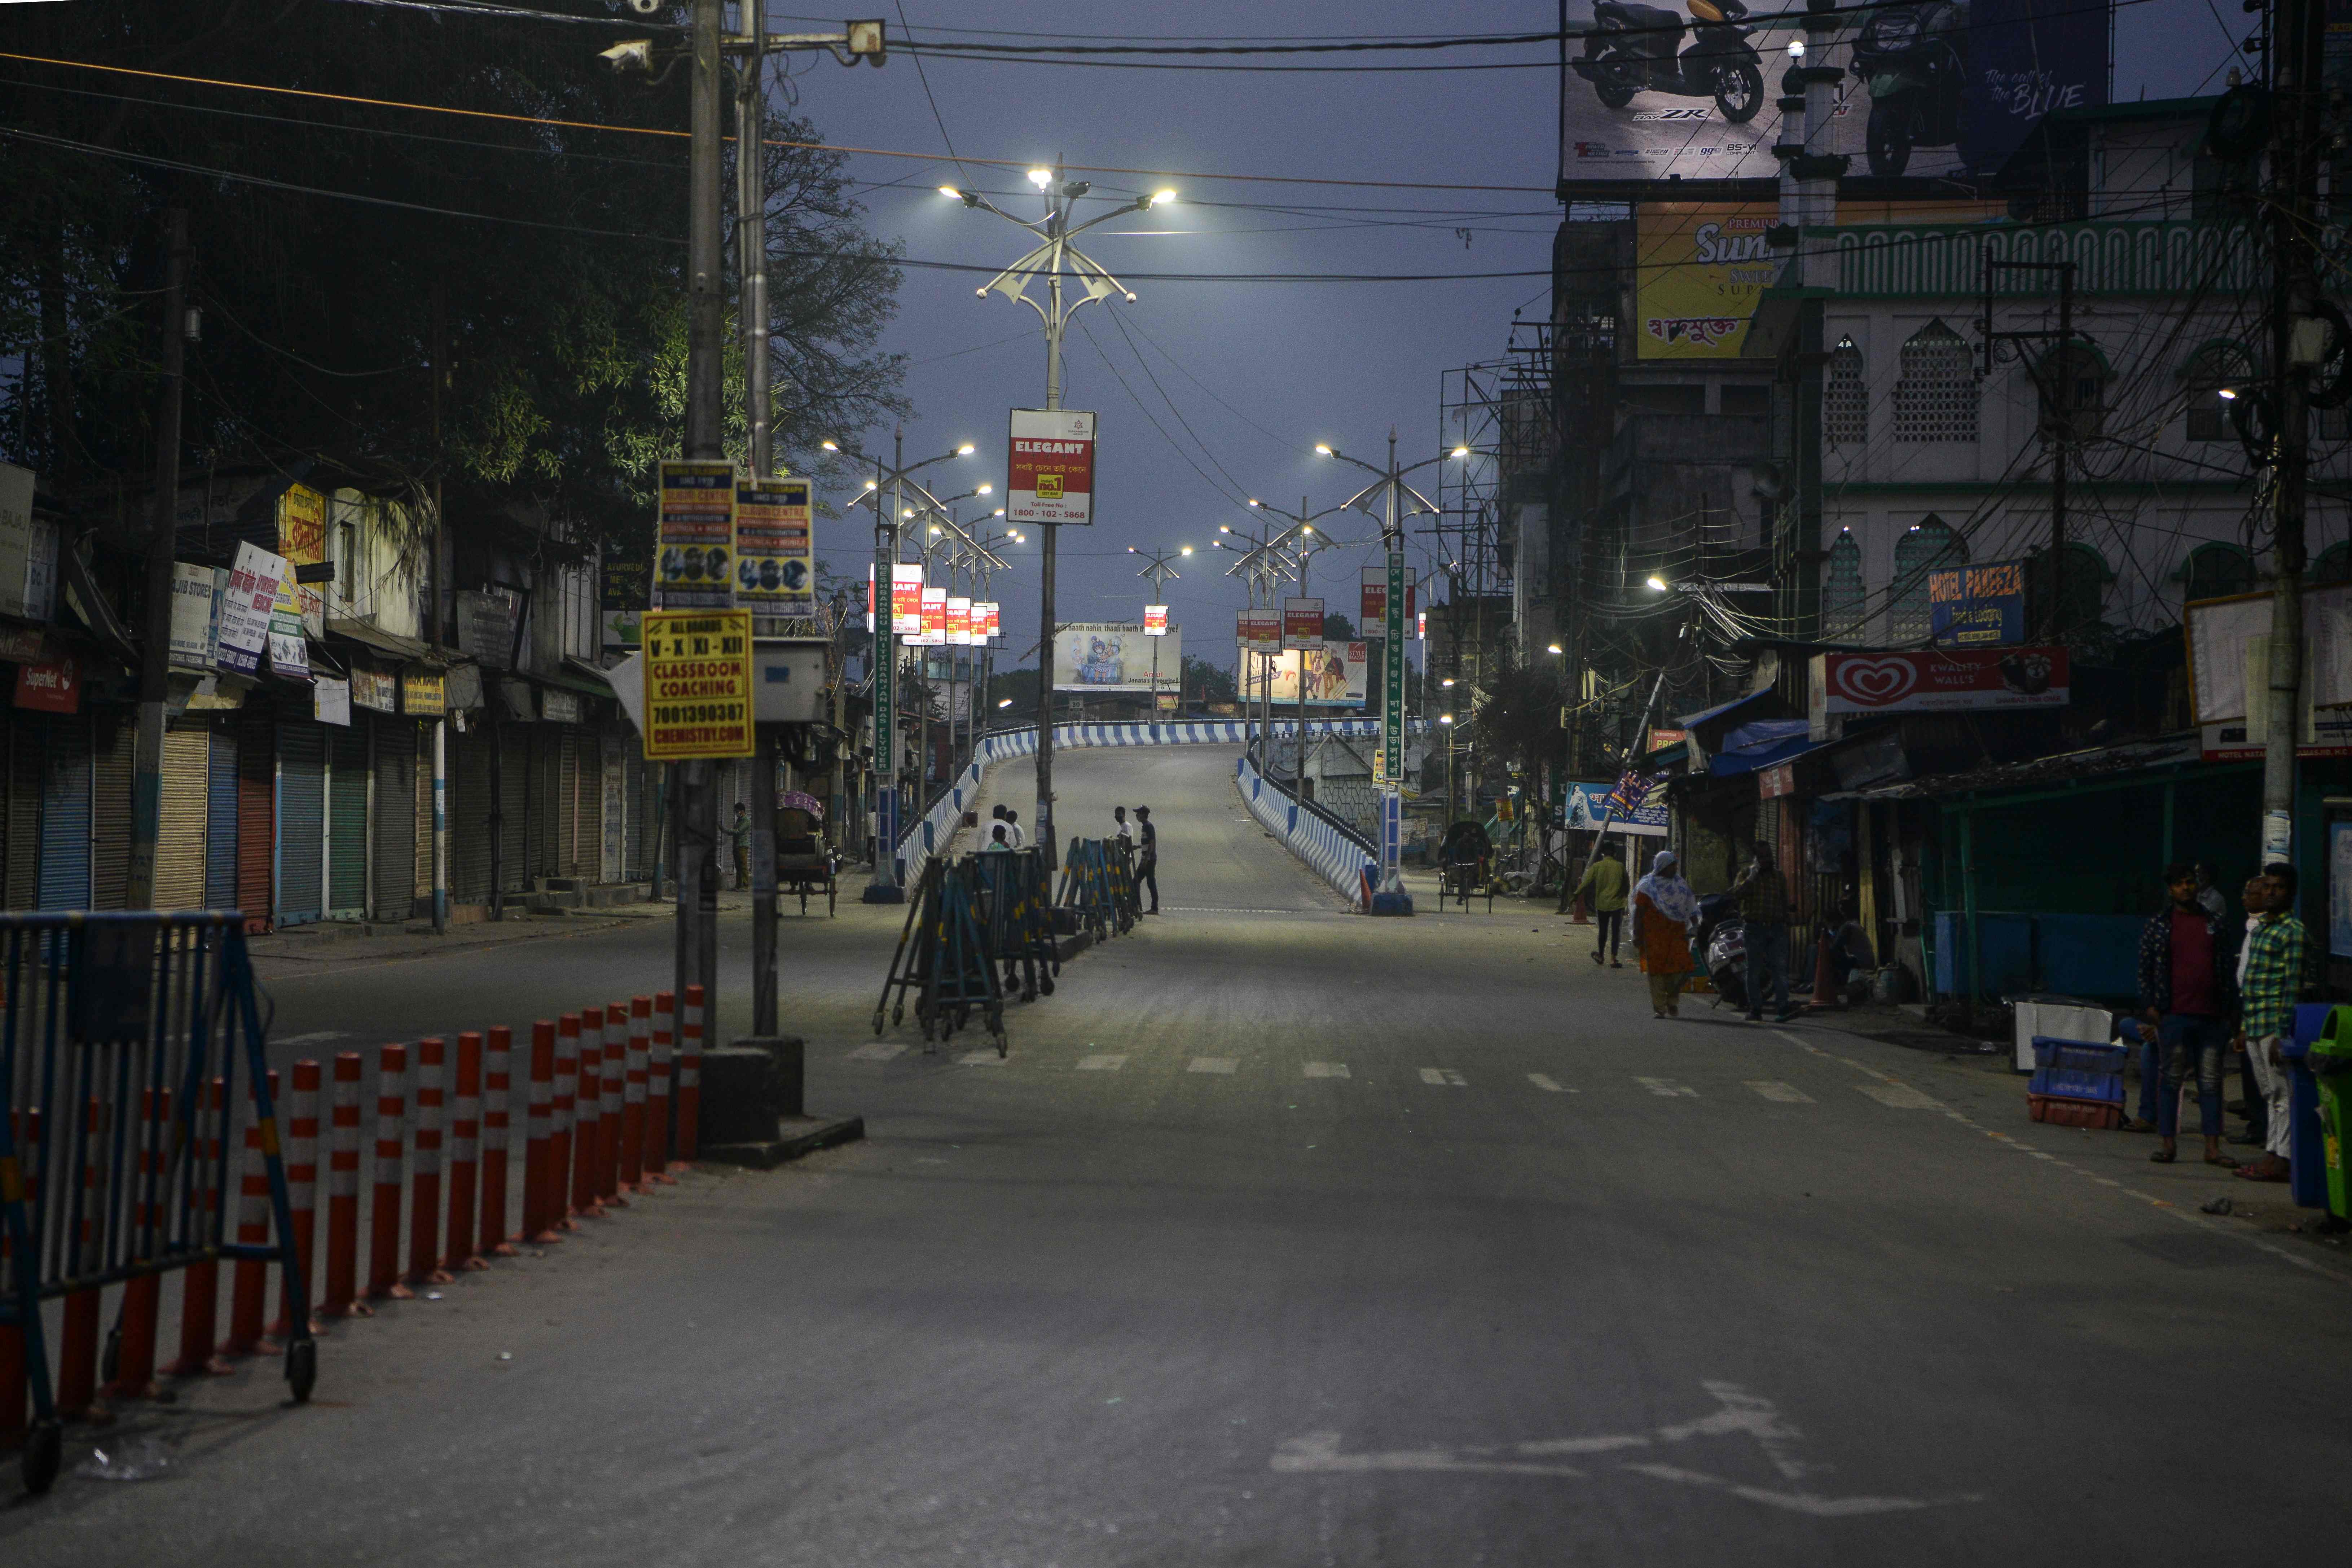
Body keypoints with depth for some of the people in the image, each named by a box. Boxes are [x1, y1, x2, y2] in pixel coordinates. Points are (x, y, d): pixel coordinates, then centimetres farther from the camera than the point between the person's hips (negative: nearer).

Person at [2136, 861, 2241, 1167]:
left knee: (2211, 1082, 3)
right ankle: (2169, 1144, 6)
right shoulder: (2157, 927, 5)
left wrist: (2231, 1007, 8)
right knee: (2171, 1080, 0)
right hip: (2175, 1015, -2)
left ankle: (2212, 1148, 6)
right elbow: (2145, 969, 5)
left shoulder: (2217, 925, 12)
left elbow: (2229, 967, 14)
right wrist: (2150, 1006, -4)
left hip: (2212, 1016, 2)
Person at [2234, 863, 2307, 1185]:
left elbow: (2293, 985, -14)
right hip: (2254, 1025, 9)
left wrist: (2282, 1033, -19)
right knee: (2269, 1094, 11)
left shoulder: (2293, 931, -9)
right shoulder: (2260, 929, 18)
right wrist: (2244, 1028, 20)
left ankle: (2281, 1160, -5)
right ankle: (2272, 1155, 15)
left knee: (2282, 1092, -5)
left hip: (2275, 1025, -9)